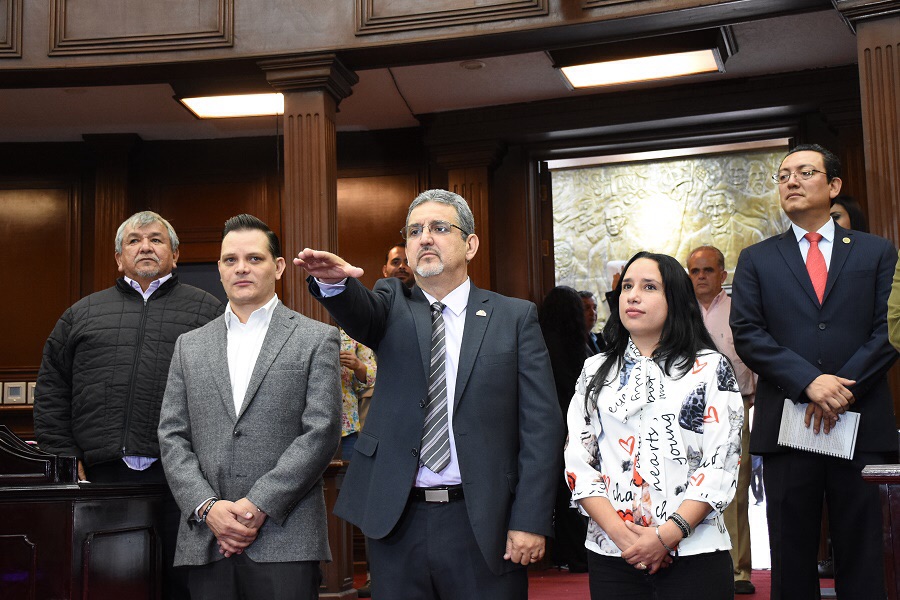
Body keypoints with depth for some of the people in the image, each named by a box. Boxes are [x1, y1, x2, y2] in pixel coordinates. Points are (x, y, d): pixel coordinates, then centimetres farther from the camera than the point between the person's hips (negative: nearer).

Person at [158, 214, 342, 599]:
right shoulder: (190, 346, 15)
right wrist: (207, 507, -6)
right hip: (206, 542, 3)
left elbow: (321, 433, -4)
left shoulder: (317, 339, 4)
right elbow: (172, 437, 9)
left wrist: (259, 505, -11)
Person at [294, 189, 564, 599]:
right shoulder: (393, 307, 10)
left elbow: (541, 425, -2)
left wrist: (531, 520, -9)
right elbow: (358, 311, -14)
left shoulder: (515, 317, 3)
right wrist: (333, 279, -37)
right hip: (396, 520, 2)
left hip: (483, 523, -1)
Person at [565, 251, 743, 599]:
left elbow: (721, 465, -5)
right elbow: (578, 463, 3)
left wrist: (667, 536, -15)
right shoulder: (596, 371, 9)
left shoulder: (710, 368, 2)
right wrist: (619, 532, -10)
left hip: (693, 554, -2)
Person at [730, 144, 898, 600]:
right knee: (792, 560, 6)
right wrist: (810, 382, -14)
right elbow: (747, 335, 0)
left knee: (861, 559, 3)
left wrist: (844, 388, -12)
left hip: (862, 424, 0)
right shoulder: (757, 260, 11)